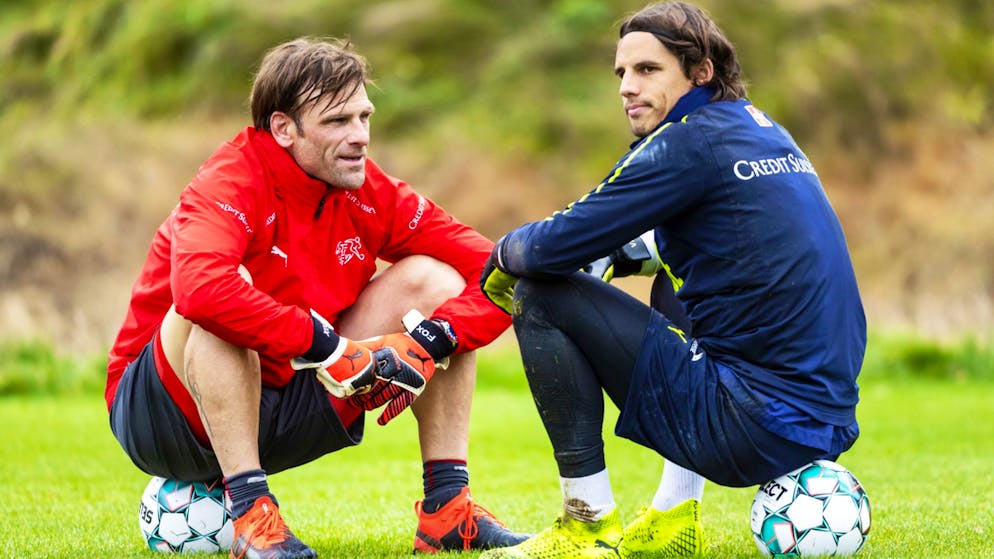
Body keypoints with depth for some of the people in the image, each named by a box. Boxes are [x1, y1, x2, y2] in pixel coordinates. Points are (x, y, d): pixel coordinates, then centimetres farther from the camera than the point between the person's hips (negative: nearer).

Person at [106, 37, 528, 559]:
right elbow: (200, 286, -45)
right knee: (218, 302, -37)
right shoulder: (229, 187, -22)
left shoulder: (369, 194, -4)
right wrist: (330, 347, -39)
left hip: (284, 408, 6)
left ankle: (447, 507, -9)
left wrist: (428, 345, -24)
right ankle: (251, 514, -33)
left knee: (431, 277, -5)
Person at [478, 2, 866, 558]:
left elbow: (560, 245, -10)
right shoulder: (767, 132, 17)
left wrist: (504, 254, 11)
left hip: (754, 433, -9)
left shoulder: (691, 142, -10)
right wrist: (613, 255, 19)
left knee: (540, 297, -1)